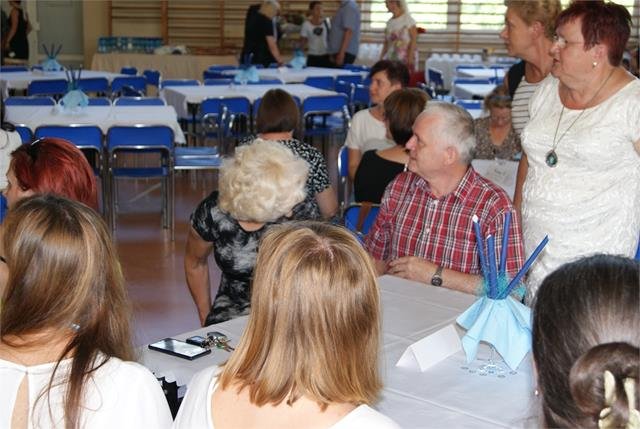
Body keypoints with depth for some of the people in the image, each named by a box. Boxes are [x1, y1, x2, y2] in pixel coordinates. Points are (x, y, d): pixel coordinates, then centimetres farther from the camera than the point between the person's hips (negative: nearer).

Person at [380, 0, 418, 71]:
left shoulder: (408, 19, -4)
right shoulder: (389, 22, 13)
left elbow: (414, 39, -8)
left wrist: (410, 56, -16)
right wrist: (381, 57, 9)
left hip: (405, 57, -5)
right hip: (391, 58, 5)